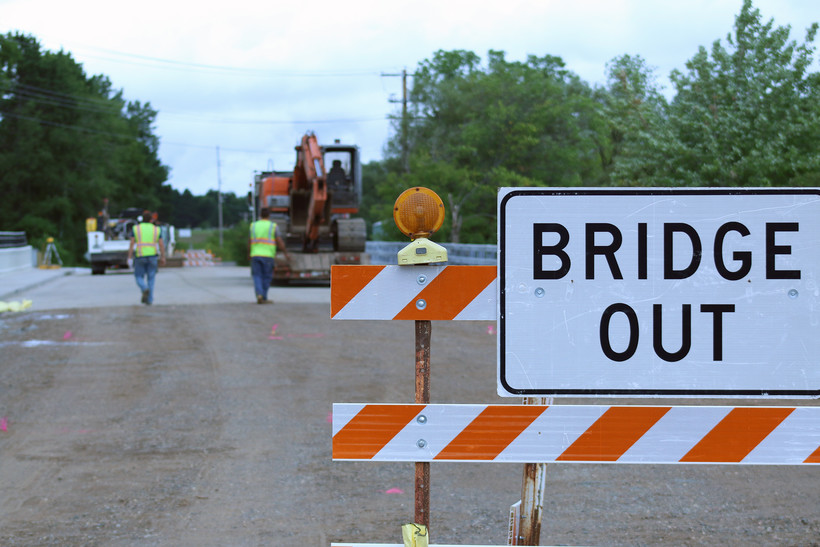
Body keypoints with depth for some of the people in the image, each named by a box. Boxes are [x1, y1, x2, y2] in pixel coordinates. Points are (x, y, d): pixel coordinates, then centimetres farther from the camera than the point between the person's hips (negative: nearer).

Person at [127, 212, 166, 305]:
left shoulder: (136, 229, 0)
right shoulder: (156, 229, 3)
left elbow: (131, 244, -5)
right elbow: (161, 245, 1)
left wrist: (129, 258, -3)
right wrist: (163, 258, 7)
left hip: (140, 257, -1)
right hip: (152, 256, 1)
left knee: (139, 277, 10)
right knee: (150, 279, 11)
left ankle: (145, 289, -21)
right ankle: (149, 300, 5)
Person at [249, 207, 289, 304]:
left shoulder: (253, 226, 6)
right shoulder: (273, 226, -1)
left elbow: (250, 241, 14)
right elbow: (279, 242, -2)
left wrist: (249, 253, 29)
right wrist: (286, 253, 10)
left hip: (255, 255, 2)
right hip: (267, 255, -2)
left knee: (257, 277, 3)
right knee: (266, 278, 7)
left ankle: (259, 294, -18)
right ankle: (264, 298, 8)